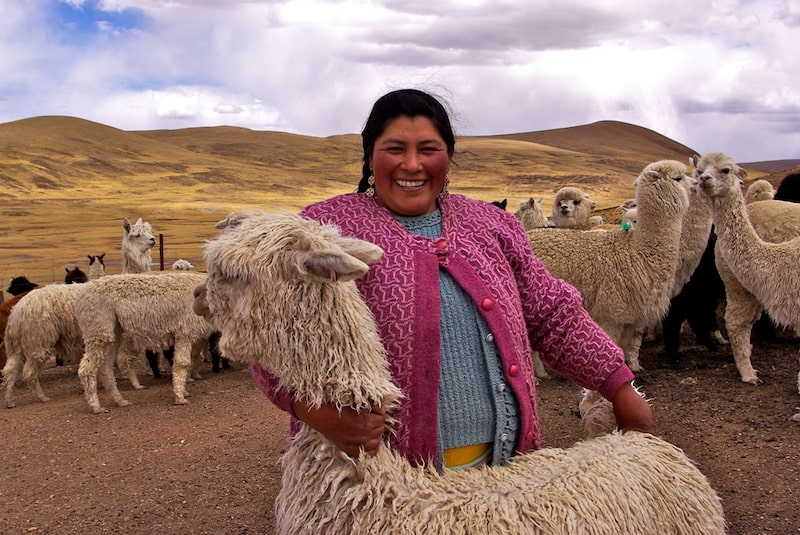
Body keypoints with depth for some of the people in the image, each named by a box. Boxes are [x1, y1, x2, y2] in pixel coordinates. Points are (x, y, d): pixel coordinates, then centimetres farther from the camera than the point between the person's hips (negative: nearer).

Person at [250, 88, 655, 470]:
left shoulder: (490, 224, 10)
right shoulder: (328, 227, -5)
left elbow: (553, 315, 12)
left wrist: (621, 389, 8)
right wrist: (313, 406, -33)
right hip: (377, 469, -4)